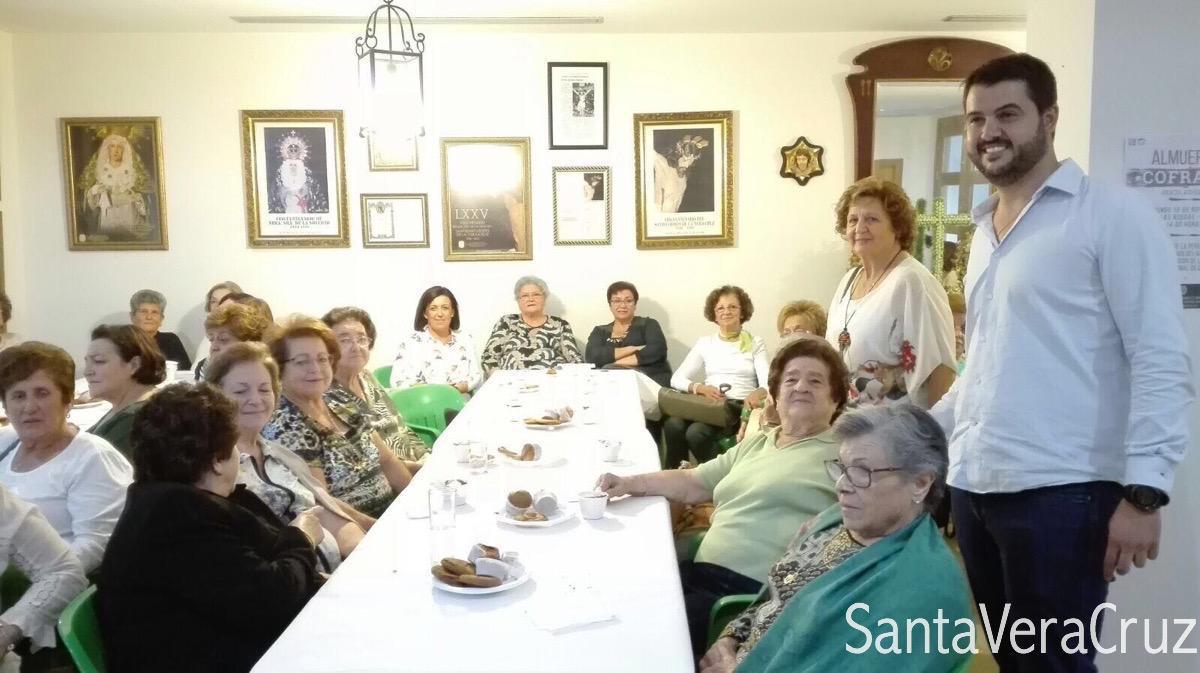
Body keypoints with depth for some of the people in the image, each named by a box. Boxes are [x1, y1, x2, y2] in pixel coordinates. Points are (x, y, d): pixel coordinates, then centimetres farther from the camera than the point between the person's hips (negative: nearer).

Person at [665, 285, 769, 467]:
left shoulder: (755, 343, 11)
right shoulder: (704, 342, 16)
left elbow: (768, 383, -4)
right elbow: (677, 379, 8)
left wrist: (757, 394, -30)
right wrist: (701, 388, -14)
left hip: (740, 407, -2)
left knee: (696, 432, -32)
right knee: (673, 425, -31)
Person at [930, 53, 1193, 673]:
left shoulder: (1112, 215, -5)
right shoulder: (983, 230, 16)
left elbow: (1162, 361, -11)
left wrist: (1143, 490, -17)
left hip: (1058, 492, -7)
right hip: (972, 486, 7)